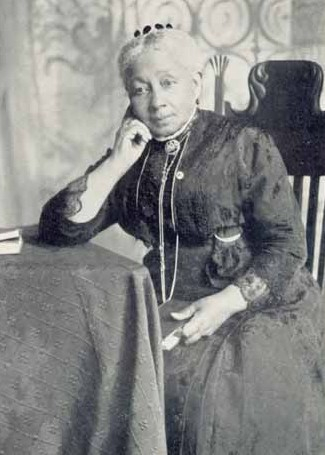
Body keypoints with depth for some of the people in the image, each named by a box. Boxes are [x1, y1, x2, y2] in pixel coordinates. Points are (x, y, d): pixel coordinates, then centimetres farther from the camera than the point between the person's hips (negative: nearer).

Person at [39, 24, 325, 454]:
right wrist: (116, 163, -9)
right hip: (168, 305, 4)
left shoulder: (247, 145, -2)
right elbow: (58, 229, 0)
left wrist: (226, 303, -19)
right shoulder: (130, 159, 9)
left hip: (255, 303, -3)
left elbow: (286, 245, -5)